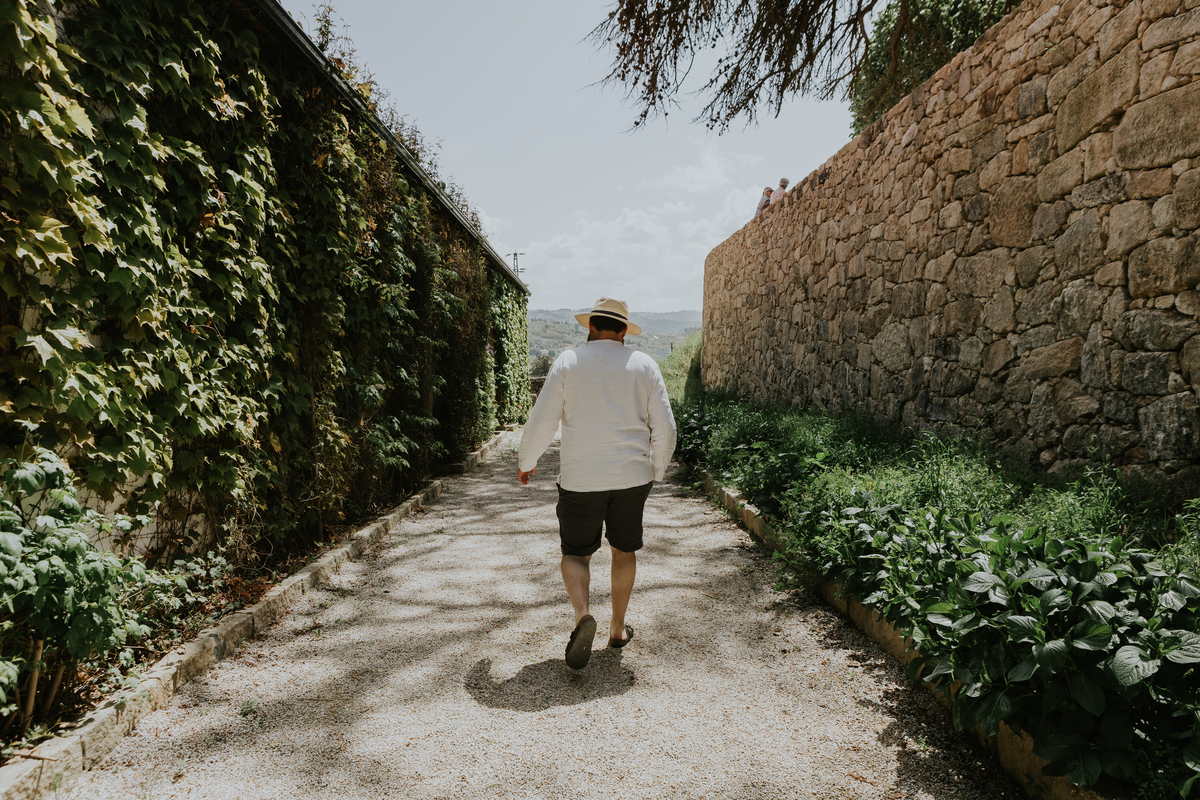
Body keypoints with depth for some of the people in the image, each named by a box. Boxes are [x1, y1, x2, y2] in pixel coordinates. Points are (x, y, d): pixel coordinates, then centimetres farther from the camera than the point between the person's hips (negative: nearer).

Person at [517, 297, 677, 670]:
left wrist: (526, 462, 12)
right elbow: (665, 429, 0)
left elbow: (542, 422, -4)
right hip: (631, 477, 2)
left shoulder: (568, 361, -2)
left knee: (575, 553, 12)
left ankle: (582, 615, -13)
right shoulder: (645, 365, 3)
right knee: (624, 550, 19)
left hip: (580, 480, -2)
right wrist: (656, 471, 16)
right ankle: (617, 629, 28)